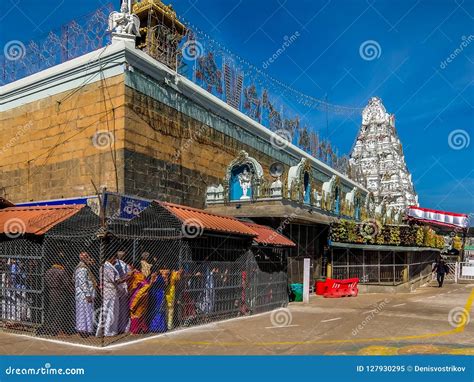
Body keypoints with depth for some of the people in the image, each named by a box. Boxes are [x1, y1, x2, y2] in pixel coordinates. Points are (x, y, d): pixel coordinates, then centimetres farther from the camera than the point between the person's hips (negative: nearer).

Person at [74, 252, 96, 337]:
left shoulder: (85, 268, 15)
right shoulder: (82, 269, -16)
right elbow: (82, 283, -21)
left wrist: (91, 295, 21)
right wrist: (88, 295, -21)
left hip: (85, 295, 10)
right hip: (84, 295, -10)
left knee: (83, 311, 13)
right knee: (85, 311, -6)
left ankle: (83, 329, 19)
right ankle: (83, 330, -1)